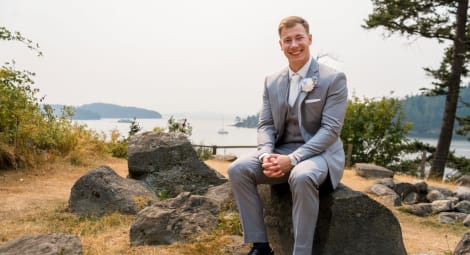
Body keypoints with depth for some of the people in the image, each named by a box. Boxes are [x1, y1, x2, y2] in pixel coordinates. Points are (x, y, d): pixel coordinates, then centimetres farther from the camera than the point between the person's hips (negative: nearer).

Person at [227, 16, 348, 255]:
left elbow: (330, 129, -15)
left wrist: (292, 159, -25)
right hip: (281, 152, 5)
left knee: (302, 177, -39)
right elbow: (265, 125, 6)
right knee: (238, 169, -19)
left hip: (320, 153, -5)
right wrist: (266, 155, -17)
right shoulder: (272, 81, 9)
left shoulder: (334, 78, -7)